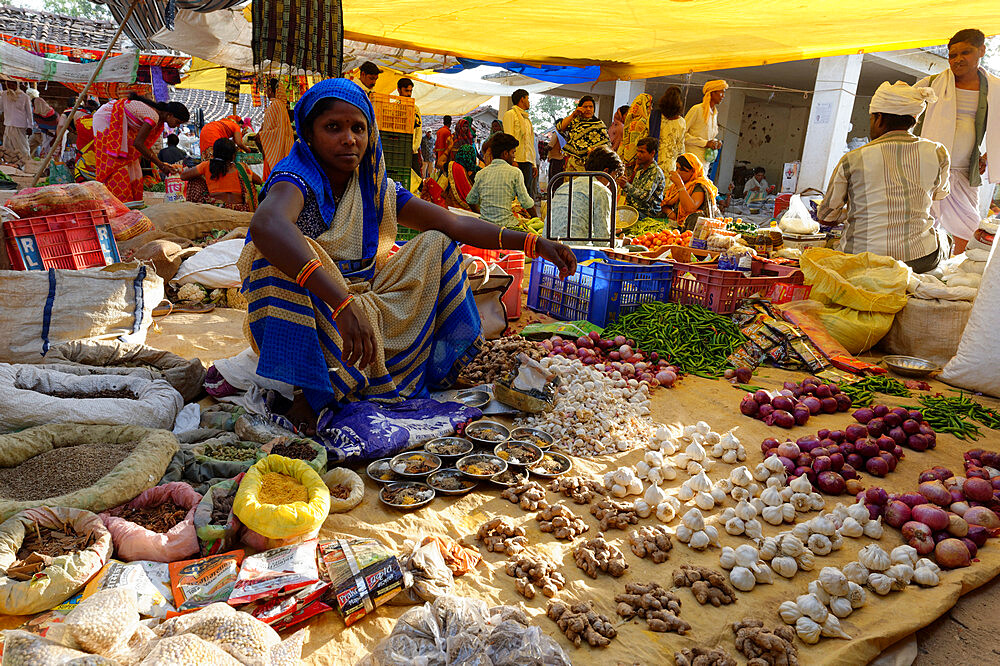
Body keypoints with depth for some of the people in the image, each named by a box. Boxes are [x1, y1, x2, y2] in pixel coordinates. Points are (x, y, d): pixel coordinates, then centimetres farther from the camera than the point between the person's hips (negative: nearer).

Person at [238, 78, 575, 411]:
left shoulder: (375, 188, 2)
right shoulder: (297, 180, -18)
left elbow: (453, 225, 1)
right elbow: (266, 224, -43)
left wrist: (532, 243, -10)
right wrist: (342, 303, -55)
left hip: (361, 306, 6)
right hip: (304, 316, -6)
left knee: (435, 245, 1)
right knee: (282, 254, -33)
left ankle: (436, 366, -9)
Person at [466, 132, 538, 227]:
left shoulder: (481, 174, 7)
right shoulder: (515, 172, -5)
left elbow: (470, 200, 16)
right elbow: (526, 202, -3)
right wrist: (536, 218, 12)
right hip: (506, 225, -5)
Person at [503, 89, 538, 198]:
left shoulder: (526, 117, 27)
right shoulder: (511, 114, 3)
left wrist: (534, 164, 17)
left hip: (528, 161, 7)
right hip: (517, 160, -7)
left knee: (527, 192, 2)